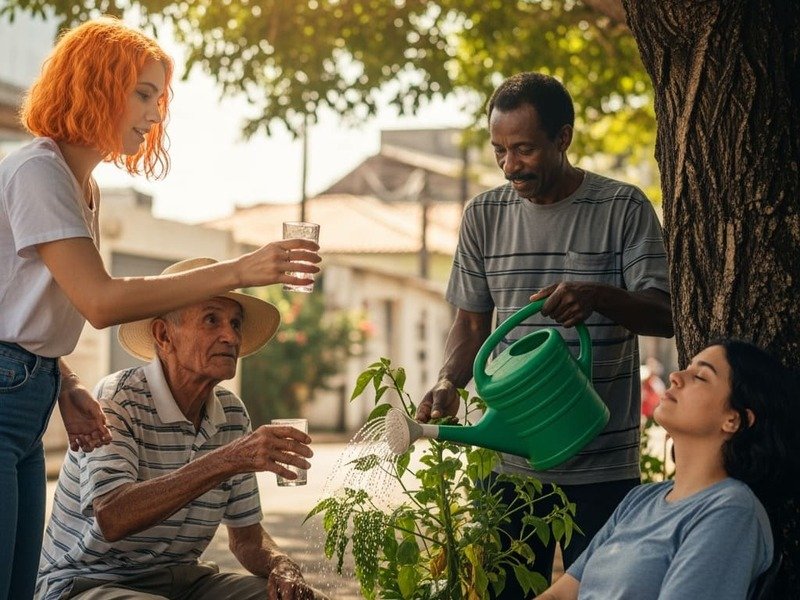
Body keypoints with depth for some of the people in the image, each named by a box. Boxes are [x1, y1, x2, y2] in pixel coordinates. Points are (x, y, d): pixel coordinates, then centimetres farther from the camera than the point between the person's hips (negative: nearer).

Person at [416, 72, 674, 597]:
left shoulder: (623, 208, -3)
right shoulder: (484, 214, 7)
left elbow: (665, 316, -7)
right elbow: (472, 323, 12)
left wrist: (596, 296, -27)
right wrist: (448, 382, -8)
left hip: (603, 466, -3)